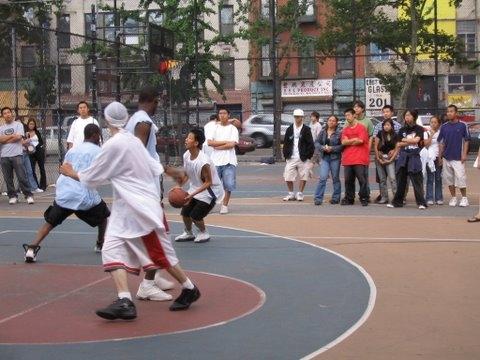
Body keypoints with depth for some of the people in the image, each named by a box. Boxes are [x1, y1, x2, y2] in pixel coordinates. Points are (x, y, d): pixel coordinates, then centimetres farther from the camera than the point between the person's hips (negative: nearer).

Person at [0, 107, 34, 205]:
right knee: (8, 178, 4)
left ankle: (29, 195, 0)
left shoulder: (18, 125, 5)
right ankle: (12, 196, 11)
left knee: (22, 177, -5)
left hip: (17, 155, -3)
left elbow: (19, 137, -10)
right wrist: (12, 135, -6)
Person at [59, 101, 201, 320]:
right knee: (112, 250, -4)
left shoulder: (114, 144, -16)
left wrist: (71, 174, 7)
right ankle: (124, 302, -14)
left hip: (140, 209, -9)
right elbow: (155, 168, 11)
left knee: (161, 254, 4)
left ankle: (189, 290, 21)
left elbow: (92, 178, -9)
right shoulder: (133, 140, 9)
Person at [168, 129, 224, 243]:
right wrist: (179, 186, -6)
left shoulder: (203, 162, -33)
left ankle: (204, 233, 20)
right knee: (185, 212, 5)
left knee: (195, 215, -9)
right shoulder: (186, 155, -9)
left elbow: (208, 183, -24)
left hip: (210, 191, -7)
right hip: (195, 188, 7)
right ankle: (188, 233, 31)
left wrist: (192, 194, -29)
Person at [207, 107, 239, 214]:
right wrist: (225, 142, -9)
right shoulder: (215, 127, 10)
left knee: (228, 185, -3)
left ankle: (225, 205, 10)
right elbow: (209, 142, -3)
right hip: (216, 160, 1)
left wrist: (217, 146, -6)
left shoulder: (233, 128, 5)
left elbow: (232, 144, -8)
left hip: (229, 161, -1)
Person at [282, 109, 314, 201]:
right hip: (291, 158, 2)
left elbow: (310, 144, -1)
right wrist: (286, 155, 2)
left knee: (303, 176, 2)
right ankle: (291, 194, 14)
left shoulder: (306, 130, 1)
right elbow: (286, 143, 11)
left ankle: (300, 194, 16)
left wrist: (308, 156, -8)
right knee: (288, 177, -1)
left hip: (303, 158, -2)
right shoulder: (289, 129, 9)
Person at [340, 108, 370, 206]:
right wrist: (355, 139, -6)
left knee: (362, 179, -6)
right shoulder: (345, 129, 16)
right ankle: (349, 199, 14)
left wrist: (349, 142, 0)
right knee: (348, 180, 7)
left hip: (359, 159, -5)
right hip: (347, 159, 5)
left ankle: (364, 199, 0)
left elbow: (361, 140, -11)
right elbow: (343, 142, 4)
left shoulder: (361, 127, 1)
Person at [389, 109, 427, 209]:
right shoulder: (402, 130, 12)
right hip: (403, 157, 4)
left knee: (417, 181, -7)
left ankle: (421, 203, -5)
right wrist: (410, 142, -7)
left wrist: (404, 140, -2)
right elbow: (398, 145, 6)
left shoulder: (419, 129, 2)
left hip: (414, 157, -4)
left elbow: (416, 140, -13)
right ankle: (397, 202, 14)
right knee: (400, 181, 7)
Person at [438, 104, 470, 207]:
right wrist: (440, 156, 8)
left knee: (460, 177, -8)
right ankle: (453, 198, 18)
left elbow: (466, 141, 1)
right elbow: (441, 142, 11)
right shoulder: (444, 126, 7)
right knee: (449, 178, 7)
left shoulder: (462, 125, -2)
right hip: (446, 157, 4)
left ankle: (464, 198, 5)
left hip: (458, 158, -4)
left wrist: (464, 154, -7)